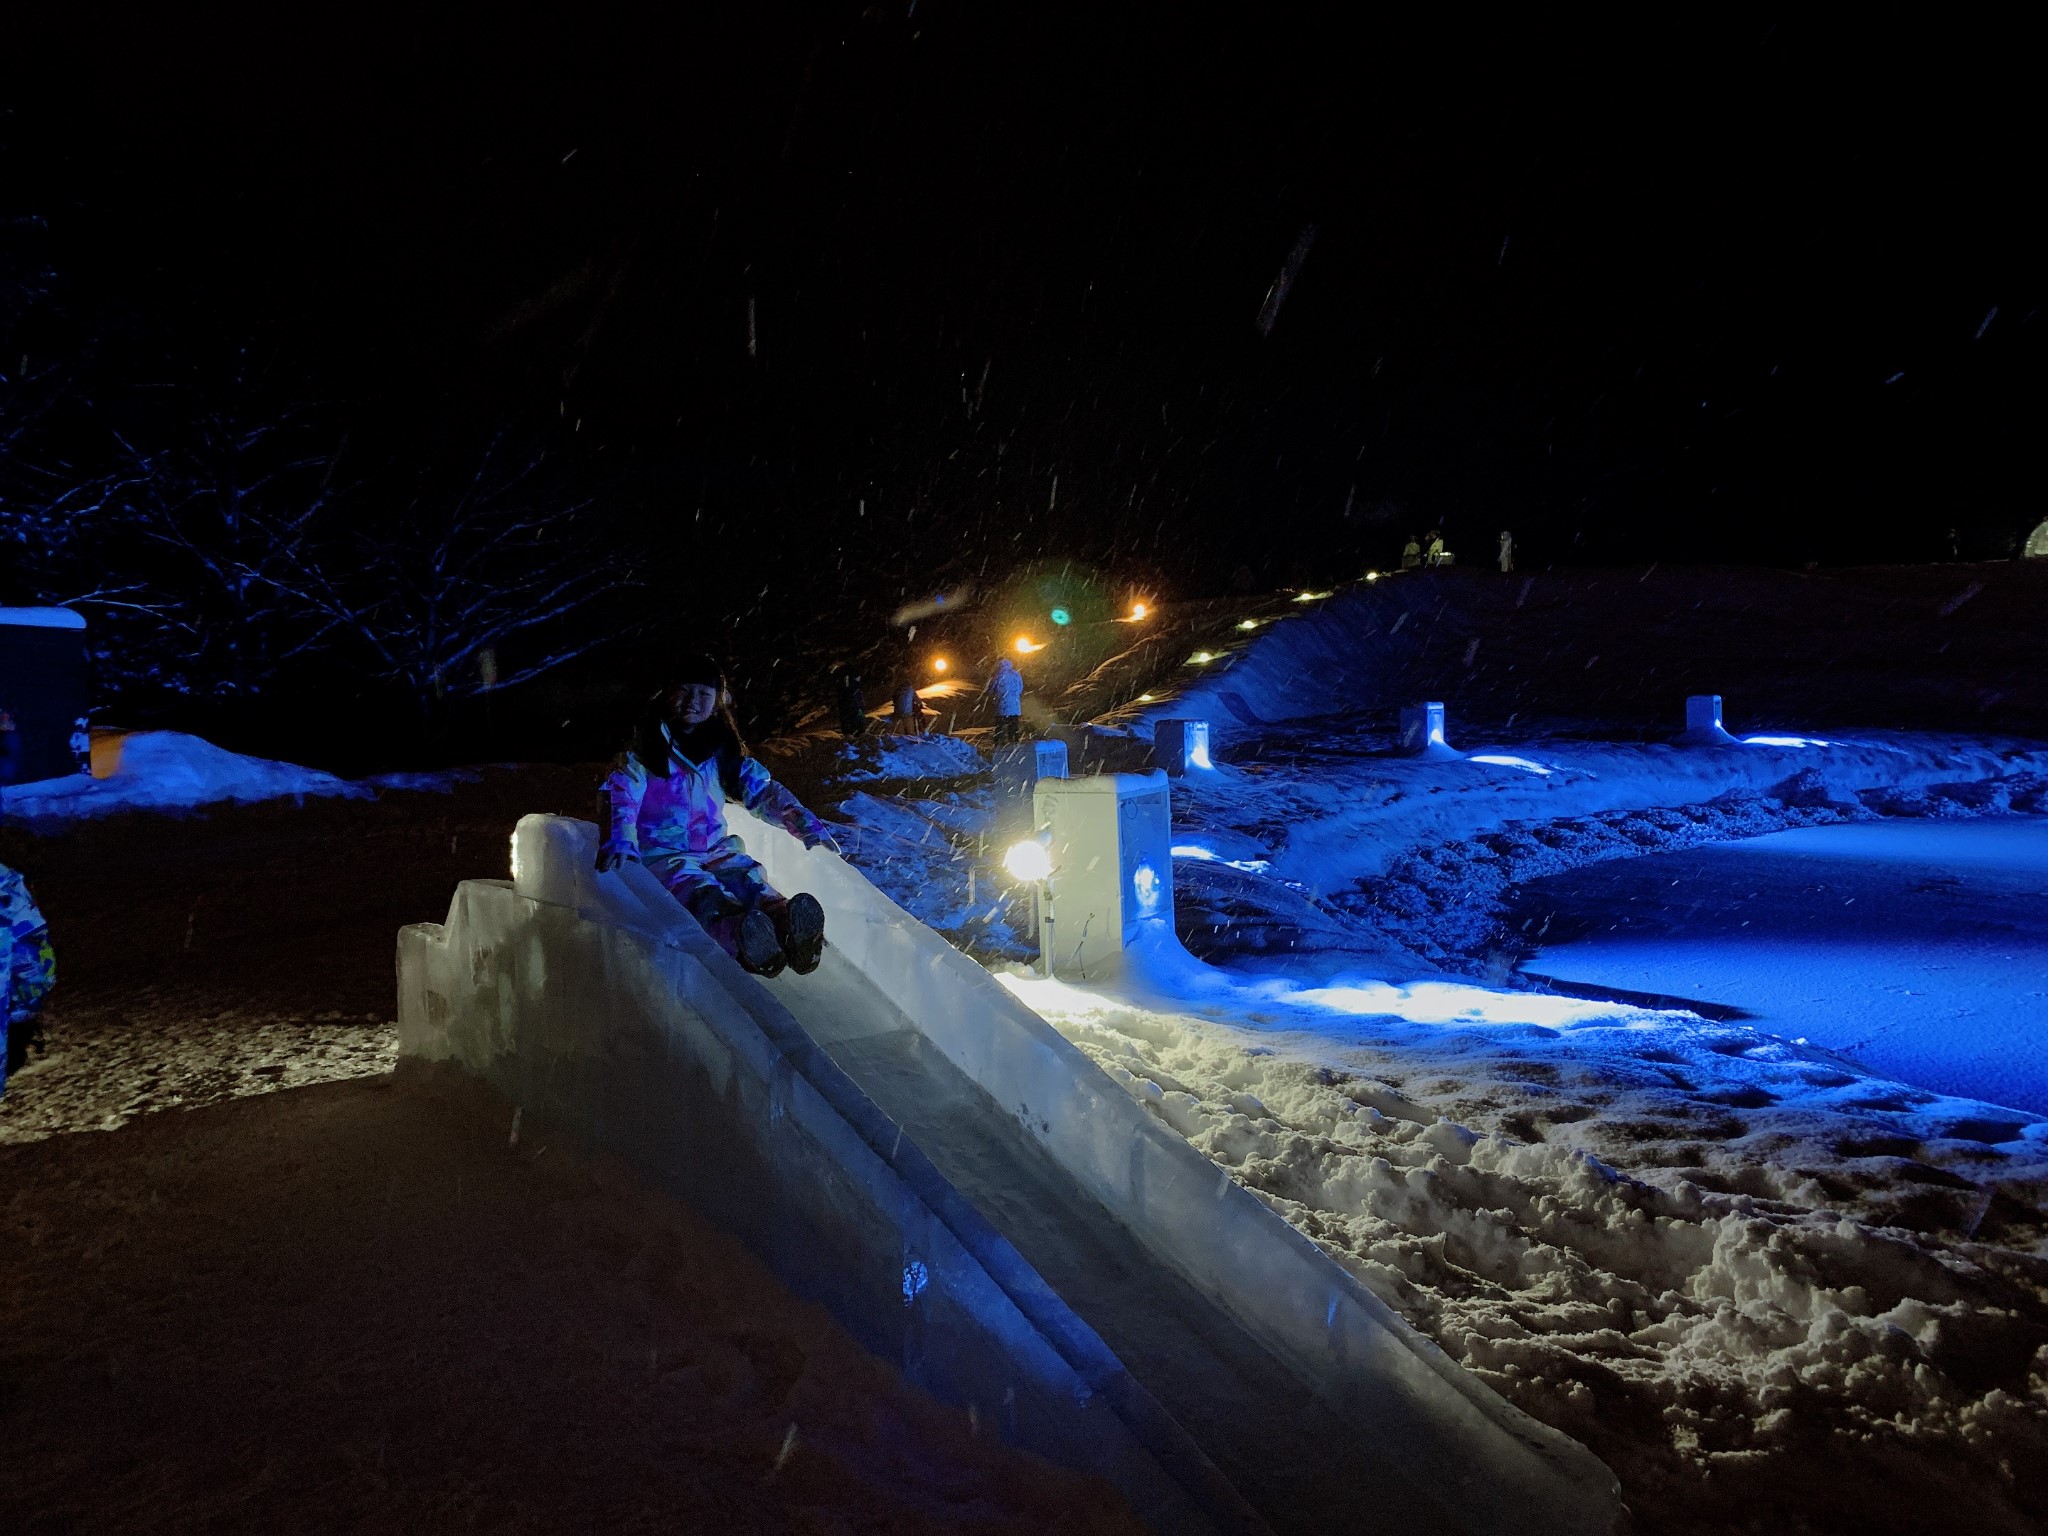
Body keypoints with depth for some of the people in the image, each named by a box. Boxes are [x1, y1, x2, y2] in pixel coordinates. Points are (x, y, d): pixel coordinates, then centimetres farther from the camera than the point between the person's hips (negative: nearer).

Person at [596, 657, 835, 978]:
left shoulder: (725, 750, 17)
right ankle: (742, 938, -69)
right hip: (661, 854, -3)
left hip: (716, 851, 3)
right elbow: (621, 795, -9)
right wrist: (619, 840, -29)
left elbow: (765, 791, 16)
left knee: (750, 880, -32)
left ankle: (786, 925, -64)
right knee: (702, 892, -37)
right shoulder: (644, 746, 5)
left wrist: (808, 827, 1)